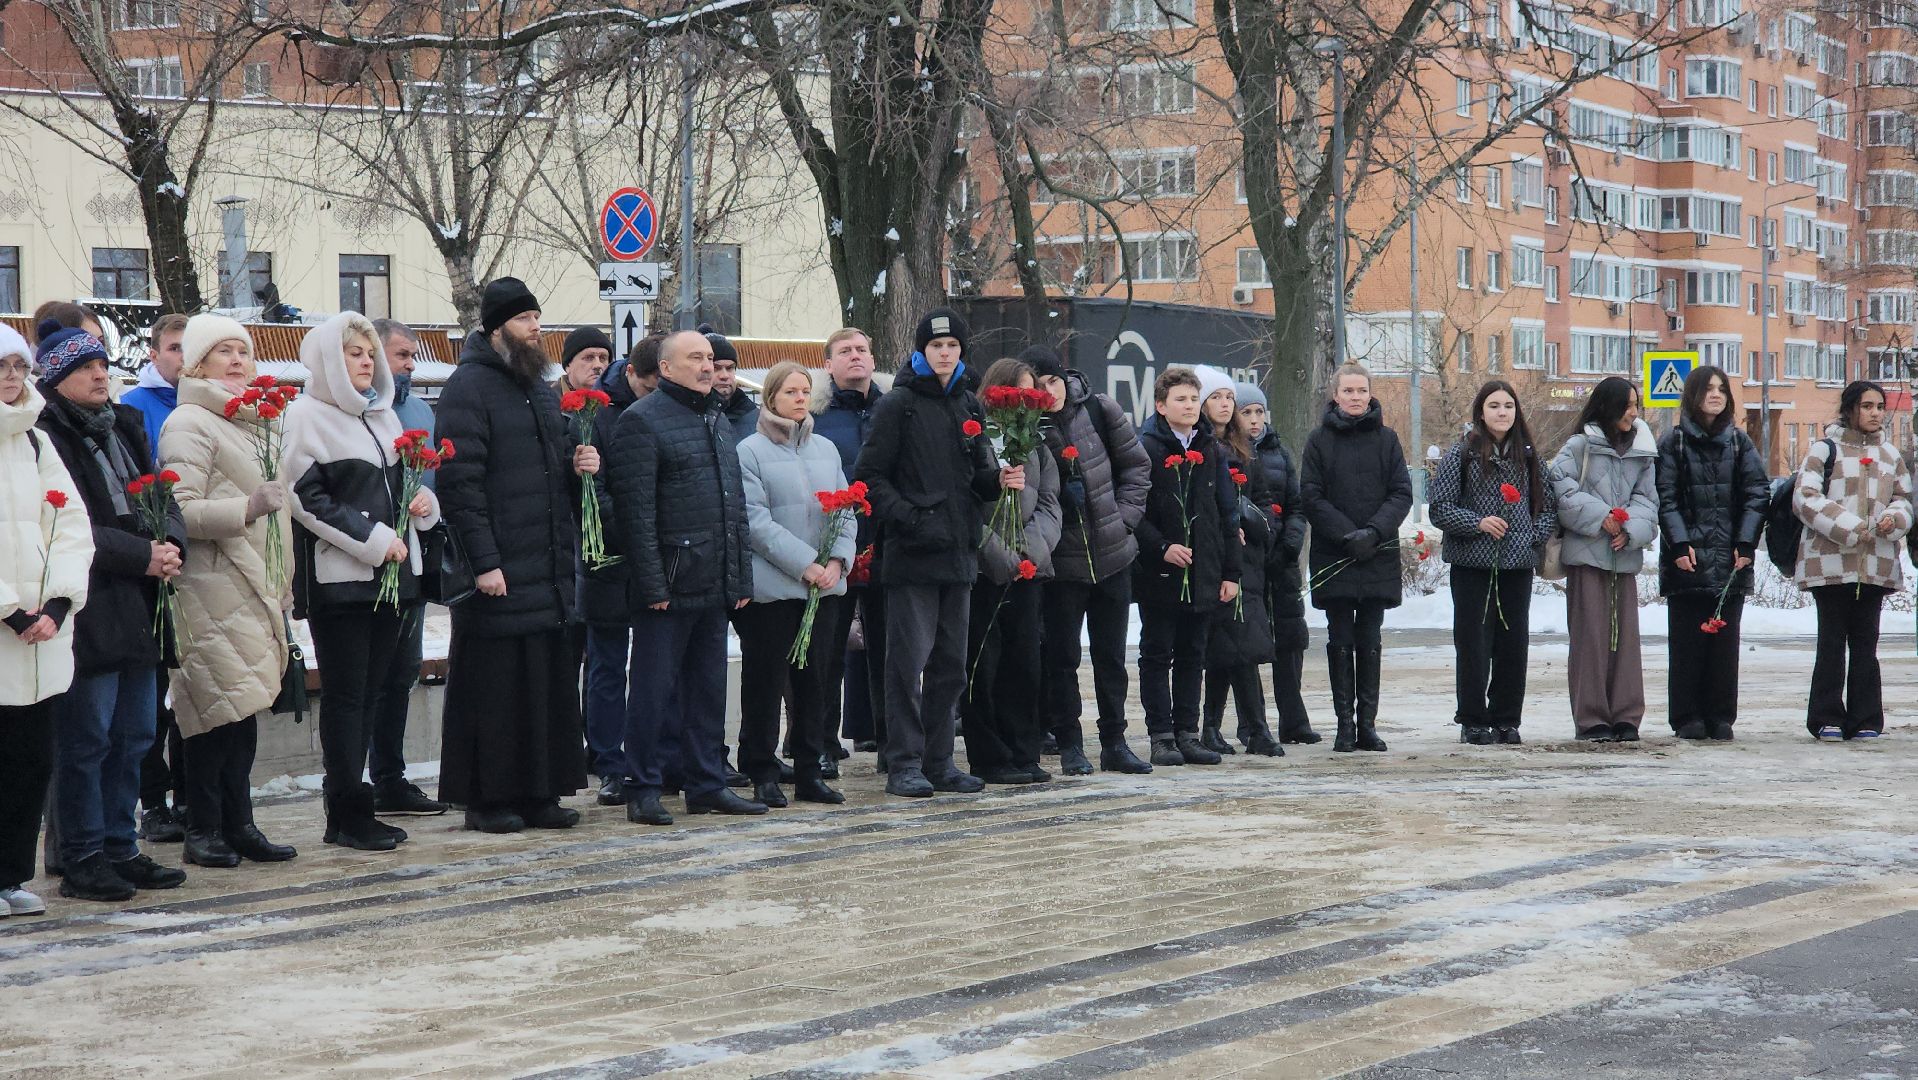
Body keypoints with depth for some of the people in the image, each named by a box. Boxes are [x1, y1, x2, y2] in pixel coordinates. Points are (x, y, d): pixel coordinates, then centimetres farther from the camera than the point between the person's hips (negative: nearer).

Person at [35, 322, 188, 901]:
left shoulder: (125, 428, 18)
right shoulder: (45, 436, -8)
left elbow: (163, 499, 16)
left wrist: (171, 544, -4)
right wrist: (142, 555, -17)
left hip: (140, 609, 8)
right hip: (90, 610, -8)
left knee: (134, 735, 11)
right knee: (86, 738, -3)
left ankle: (119, 848, 19)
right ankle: (82, 858, 4)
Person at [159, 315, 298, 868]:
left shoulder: (251, 421, 22)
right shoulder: (189, 424, -7)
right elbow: (180, 511, -16)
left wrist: (283, 588, 28)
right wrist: (246, 509, -28)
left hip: (256, 588, 8)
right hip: (213, 589, -8)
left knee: (242, 711, 7)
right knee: (219, 709, -9)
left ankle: (236, 825, 9)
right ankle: (204, 829, -2)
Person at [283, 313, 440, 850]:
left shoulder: (383, 416, 19)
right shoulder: (308, 416, -4)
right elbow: (305, 497, -12)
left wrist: (422, 501, 6)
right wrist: (372, 539, -16)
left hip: (389, 574, 7)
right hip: (337, 578, -7)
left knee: (368, 691, 8)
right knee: (346, 694, -4)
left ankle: (348, 808, 13)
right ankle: (349, 814, -1)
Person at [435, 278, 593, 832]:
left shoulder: (541, 389, 18)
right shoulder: (469, 385, -8)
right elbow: (460, 481, -16)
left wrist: (579, 468, 4)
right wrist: (484, 562, -20)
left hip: (550, 571, 8)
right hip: (499, 574, -8)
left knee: (550, 683, 9)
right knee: (494, 685, -3)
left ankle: (540, 793, 16)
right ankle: (487, 799, 5)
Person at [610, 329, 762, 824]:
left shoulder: (720, 421, 18)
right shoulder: (642, 421, -8)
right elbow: (636, 509, -14)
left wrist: (742, 578, 14)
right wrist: (651, 583, -18)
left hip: (715, 587, 8)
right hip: (669, 586, -8)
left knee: (709, 687, 12)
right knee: (655, 687, -2)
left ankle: (707, 783, 19)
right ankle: (644, 789, 4)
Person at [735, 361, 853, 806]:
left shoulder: (826, 449, 14)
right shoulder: (751, 451, -5)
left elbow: (845, 511, 13)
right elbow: (756, 520, -12)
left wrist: (838, 560, -5)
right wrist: (805, 564, -17)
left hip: (824, 585, 5)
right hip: (772, 586, -5)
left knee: (815, 678, 8)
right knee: (766, 681, 0)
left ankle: (810, 772, 16)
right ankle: (763, 774, 7)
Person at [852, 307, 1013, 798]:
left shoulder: (969, 406, 16)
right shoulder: (898, 405, -4)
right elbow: (870, 477, -8)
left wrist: (999, 479, -1)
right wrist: (908, 518, -19)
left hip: (958, 553, 6)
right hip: (911, 554, -6)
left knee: (951, 664, 9)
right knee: (909, 659, -7)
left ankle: (939, 761, 16)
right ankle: (904, 763, -3)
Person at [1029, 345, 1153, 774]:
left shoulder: (1100, 411, -3)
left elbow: (1136, 465, 6)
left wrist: (1124, 517, -1)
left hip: (1112, 554, 3)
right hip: (1061, 559, -2)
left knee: (1111, 654, 11)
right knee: (1061, 655, 3)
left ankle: (1114, 742, 20)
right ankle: (1069, 745, 13)